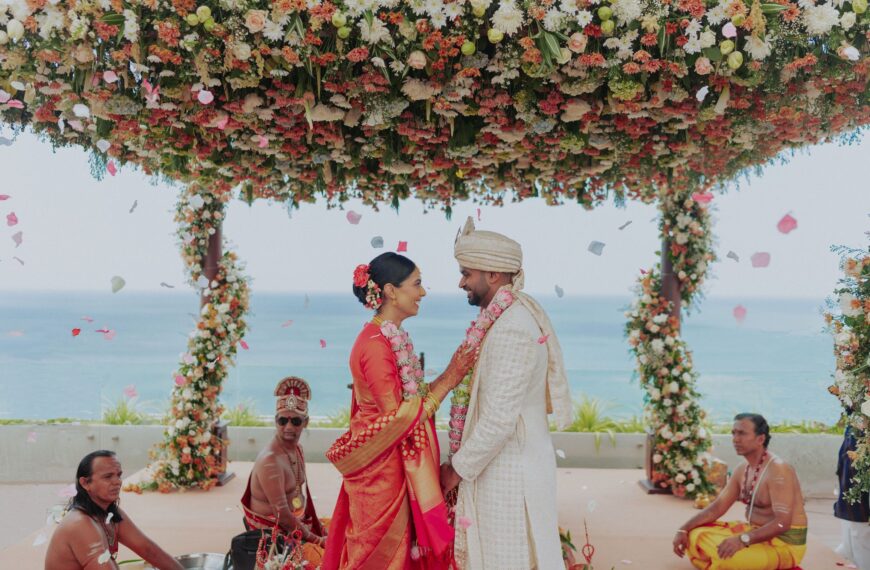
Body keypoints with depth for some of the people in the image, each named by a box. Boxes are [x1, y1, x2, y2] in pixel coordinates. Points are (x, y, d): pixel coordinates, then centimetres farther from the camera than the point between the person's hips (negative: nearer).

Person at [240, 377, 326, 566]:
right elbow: (282, 516, -23)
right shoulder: (270, 460, -24)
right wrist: (312, 537, -14)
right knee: (325, 556, -22)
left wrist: (318, 529, 1)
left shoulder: (296, 449, 3)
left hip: (296, 524, 9)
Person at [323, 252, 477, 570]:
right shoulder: (375, 344, -21)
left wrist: (450, 375, 3)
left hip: (396, 466, 9)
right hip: (381, 472, -9)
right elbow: (398, 417, -22)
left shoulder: (392, 337, 8)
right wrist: (448, 380, -18)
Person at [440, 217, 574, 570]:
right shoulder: (512, 315, 7)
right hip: (506, 462, 9)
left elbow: (499, 419, -25)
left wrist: (458, 468, -14)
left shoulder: (511, 328, -23)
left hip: (508, 471, -9)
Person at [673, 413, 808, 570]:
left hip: (785, 542, -8)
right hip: (756, 533, 8)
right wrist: (683, 530, -5)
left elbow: (782, 523, -28)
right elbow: (717, 507, 7)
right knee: (696, 536, 0)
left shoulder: (778, 469, -21)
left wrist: (743, 540, -39)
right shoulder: (742, 470, 5)